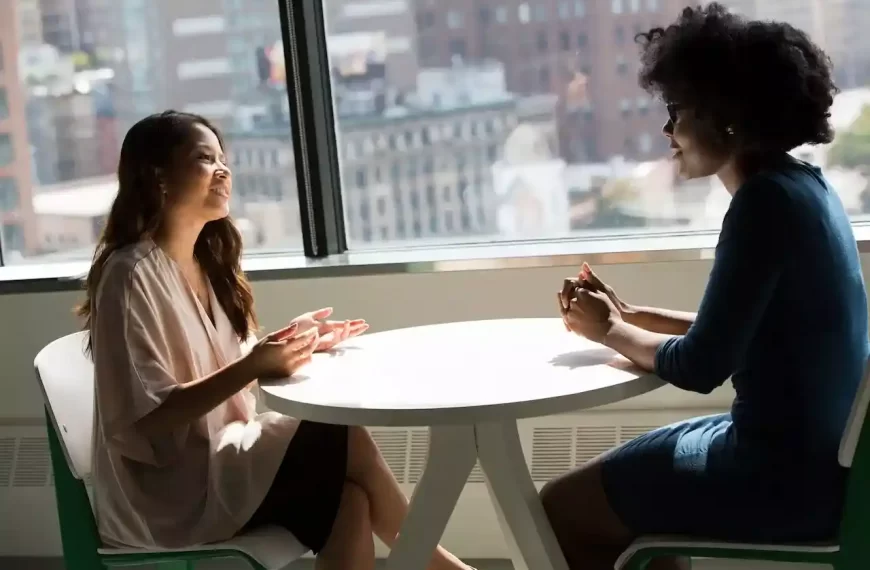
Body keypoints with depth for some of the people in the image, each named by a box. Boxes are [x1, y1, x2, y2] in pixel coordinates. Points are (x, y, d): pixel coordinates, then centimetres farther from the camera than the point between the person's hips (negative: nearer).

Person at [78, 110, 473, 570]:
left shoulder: (205, 262, 11)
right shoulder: (132, 274, -16)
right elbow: (148, 416, -20)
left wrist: (286, 345, -1)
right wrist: (253, 366, -27)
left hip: (217, 461, 8)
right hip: (165, 489, -8)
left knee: (348, 503, -17)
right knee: (344, 441, -16)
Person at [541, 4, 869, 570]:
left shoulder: (766, 200, -20)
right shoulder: (800, 185, 9)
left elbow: (700, 366, -20)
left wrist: (610, 331, -3)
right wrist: (630, 315, 9)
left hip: (790, 472, -10)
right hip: (815, 452, 10)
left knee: (561, 509, 1)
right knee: (611, 486, 24)